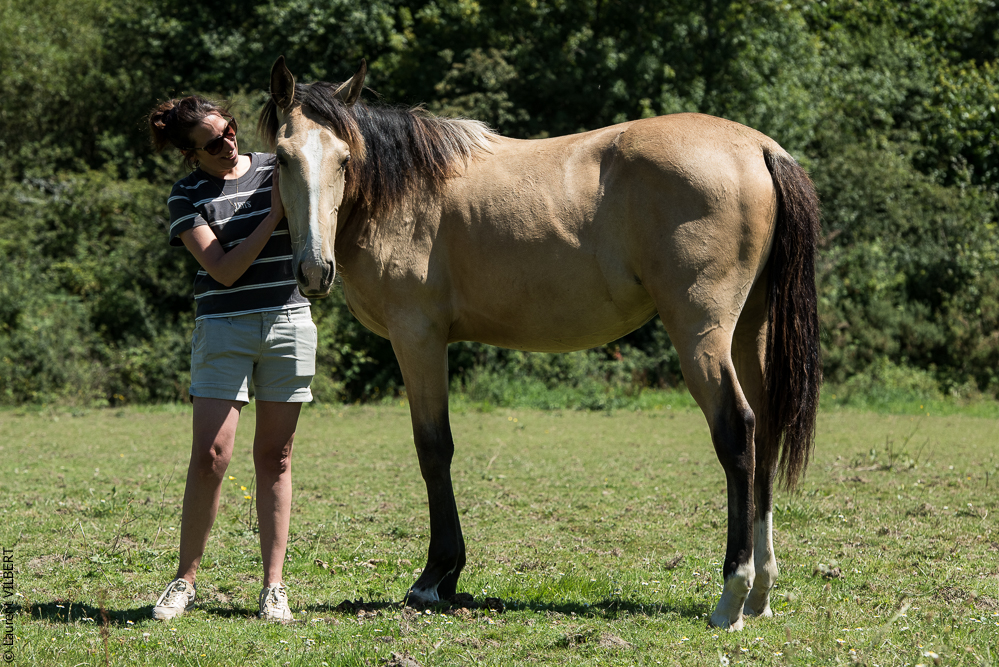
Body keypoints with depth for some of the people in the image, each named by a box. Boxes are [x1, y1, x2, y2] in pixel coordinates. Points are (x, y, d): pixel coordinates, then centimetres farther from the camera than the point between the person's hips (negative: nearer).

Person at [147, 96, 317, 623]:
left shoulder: (275, 169, 6)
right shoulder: (187, 197, -1)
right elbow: (224, 269, -11)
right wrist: (274, 212, -15)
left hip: (289, 321, 2)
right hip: (224, 328, -2)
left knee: (274, 458, 4)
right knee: (210, 456, -8)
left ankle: (273, 586, 7)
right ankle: (185, 580, 5)